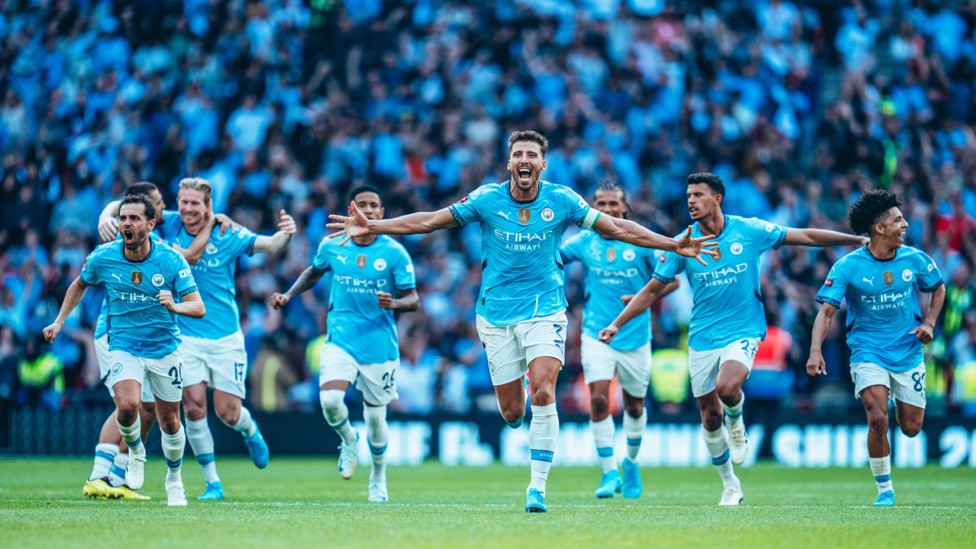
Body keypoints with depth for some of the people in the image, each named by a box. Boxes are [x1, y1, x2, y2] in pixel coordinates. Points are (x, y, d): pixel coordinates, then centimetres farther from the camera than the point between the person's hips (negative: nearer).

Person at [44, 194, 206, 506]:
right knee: (127, 405, -25)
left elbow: (199, 308, -18)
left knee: (169, 421, 7)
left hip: (164, 348, 0)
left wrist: (175, 306, -38)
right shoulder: (102, 258, -10)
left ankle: (174, 481, 33)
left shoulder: (171, 260, -16)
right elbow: (79, 285, 13)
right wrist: (59, 322, 8)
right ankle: (135, 452, 7)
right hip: (123, 346, 0)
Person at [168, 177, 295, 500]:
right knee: (193, 406, -11)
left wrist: (285, 234, -34)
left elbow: (269, 246, -12)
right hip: (186, 336, 1)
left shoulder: (227, 235, -6)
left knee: (228, 412, -1)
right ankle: (212, 483, 1)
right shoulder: (171, 226, -3)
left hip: (225, 338, -1)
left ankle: (250, 431, 38)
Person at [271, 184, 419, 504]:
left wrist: (394, 303, -25)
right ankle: (348, 439, 12)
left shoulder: (394, 252, -6)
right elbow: (314, 272, 23)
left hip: (379, 345, -1)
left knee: (375, 417, 6)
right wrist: (288, 295, 9)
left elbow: (413, 300, -3)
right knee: (329, 400, -23)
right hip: (340, 340, 1)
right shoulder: (331, 246, 1)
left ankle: (378, 479, 32)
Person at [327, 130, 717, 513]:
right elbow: (429, 221, 0)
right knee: (512, 412, 1)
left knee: (543, 394, -20)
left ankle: (538, 486, -12)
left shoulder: (561, 200, -5)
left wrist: (675, 245, -8)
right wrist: (372, 227, -7)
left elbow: (617, 228, -2)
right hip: (497, 315, 1)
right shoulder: (487, 199, -5)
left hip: (545, 310, -1)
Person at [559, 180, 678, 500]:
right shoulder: (584, 241, 0)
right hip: (597, 334, 0)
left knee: (634, 405, 13)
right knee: (598, 400, -17)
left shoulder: (642, 243, -5)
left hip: (635, 336, 0)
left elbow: (671, 280, -3)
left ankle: (631, 462, 38)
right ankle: (610, 473, -11)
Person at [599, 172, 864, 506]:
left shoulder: (749, 231, -6)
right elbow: (652, 290, 4)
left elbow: (806, 237, 1)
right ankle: (730, 485, 24)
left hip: (743, 331, -2)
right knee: (709, 416, 4)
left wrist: (860, 240, 2)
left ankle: (736, 424, 6)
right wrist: (617, 324, -1)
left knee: (727, 387, -30)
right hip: (702, 338, 2)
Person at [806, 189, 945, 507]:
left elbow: (938, 288, 16)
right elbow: (827, 311, -13)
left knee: (911, 428, 5)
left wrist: (929, 323, 0)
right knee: (878, 419, -20)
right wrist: (816, 350, -27)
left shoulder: (914, 260, -3)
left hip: (908, 353, 3)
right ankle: (884, 489, -2)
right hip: (868, 352, -3)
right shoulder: (848, 267, -12)